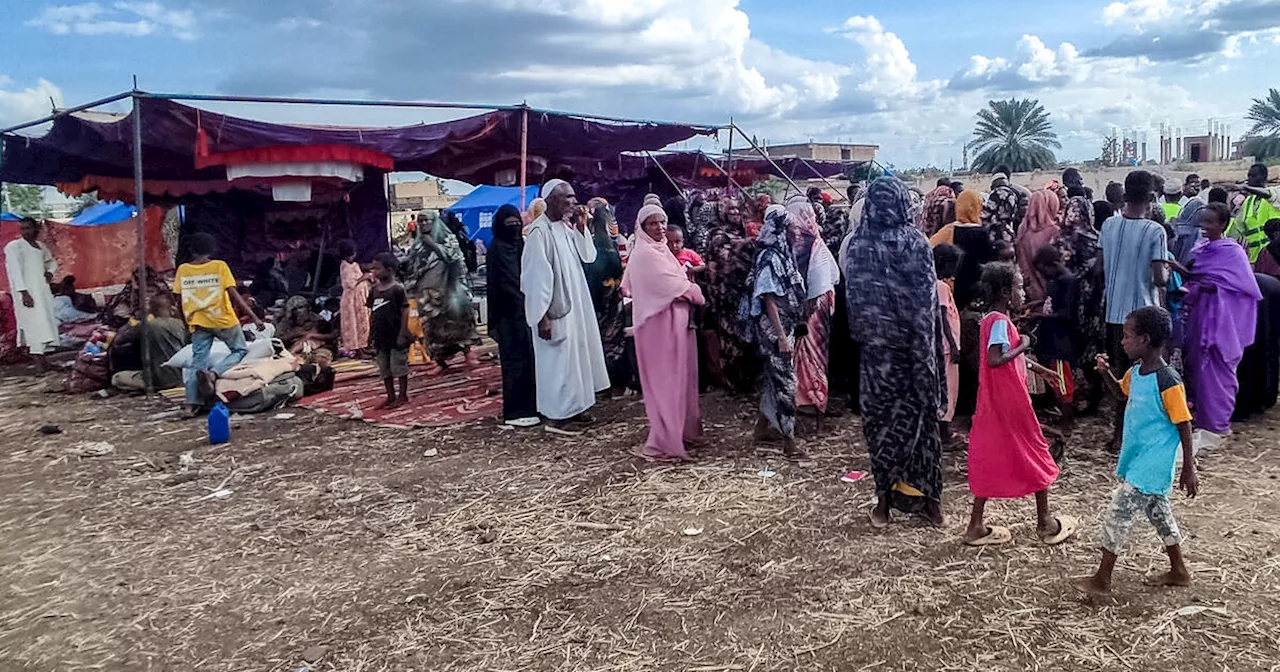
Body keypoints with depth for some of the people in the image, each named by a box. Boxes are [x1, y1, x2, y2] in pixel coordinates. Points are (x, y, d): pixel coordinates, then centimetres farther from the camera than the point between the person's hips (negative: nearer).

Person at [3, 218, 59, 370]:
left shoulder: (40, 246, 14)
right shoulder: (13, 247, -5)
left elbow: (51, 261, 32)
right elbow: (14, 270, -14)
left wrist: (50, 271, 8)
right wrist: (23, 292, -23)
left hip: (42, 289, 7)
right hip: (26, 290, -7)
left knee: (46, 321, 5)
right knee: (34, 322, -16)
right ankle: (39, 356, -21)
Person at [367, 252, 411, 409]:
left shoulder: (398, 289, -12)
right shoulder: (374, 290, 6)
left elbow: (404, 312, -13)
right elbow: (372, 313, 12)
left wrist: (402, 334, -16)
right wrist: (371, 334, 10)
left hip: (396, 337, -7)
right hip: (380, 338, 7)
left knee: (399, 367, 2)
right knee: (385, 369, 13)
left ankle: (403, 396, 14)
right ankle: (391, 397, 23)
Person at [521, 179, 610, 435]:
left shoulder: (566, 227, 7)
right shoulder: (539, 231, -18)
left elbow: (587, 256, 7)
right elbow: (536, 276, -21)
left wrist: (581, 227, -5)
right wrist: (542, 316, -22)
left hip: (574, 306, 9)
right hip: (554, 309, -9)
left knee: (574, 355, 16)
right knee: (558, 359, -1)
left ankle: (571, 408, 28)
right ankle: (556, 416, 9)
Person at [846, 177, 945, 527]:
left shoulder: (859, 243, -5)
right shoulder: (917, 241, -8)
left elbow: (854, 295, -1)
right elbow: (928, 297, -7)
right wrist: (927, 344, 0)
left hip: (877, 344, 0)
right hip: (914, 342, 0)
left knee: (881, 414, 9)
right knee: (919, 411, 10)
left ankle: (884, 499, 14)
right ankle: (928, 497, 19)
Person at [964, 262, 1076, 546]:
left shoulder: (992, 319, 11)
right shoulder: (1000, 321, -19)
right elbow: (994, 360, -30)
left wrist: (1037, 368, 29)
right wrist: (1022, 346, -17)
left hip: (995, 403, 9)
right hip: (1010, 403, -9)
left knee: (990, 459, 10)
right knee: (1035, 456, 8)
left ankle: (976, 526, 13)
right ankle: (1045, 523, 22)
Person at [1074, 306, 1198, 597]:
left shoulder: (1167, 381, -23)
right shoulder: (1135, 371, 1)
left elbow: (1184, 426, -17)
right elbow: (1121, 392, 23)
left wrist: (1189, 469, -13)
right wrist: (1105, 373, 2)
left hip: (1152, 464, -9)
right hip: (1138, 459, 9)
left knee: (1118, 512, -6)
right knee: (1159, 511, 20)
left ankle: (1102, 579, 5)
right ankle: (1179, 571, 37)